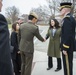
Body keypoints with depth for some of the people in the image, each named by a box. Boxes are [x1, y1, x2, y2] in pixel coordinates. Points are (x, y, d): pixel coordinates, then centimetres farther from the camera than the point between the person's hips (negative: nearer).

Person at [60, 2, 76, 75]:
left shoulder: (67, 18, -18)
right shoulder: (70, 17, 14)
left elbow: (68, 35, -24)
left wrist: (65, 48, -21)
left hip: (67, 46, -10)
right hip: (69, 46, 10)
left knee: (67, 64, 0)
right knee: (67, 64, 17)